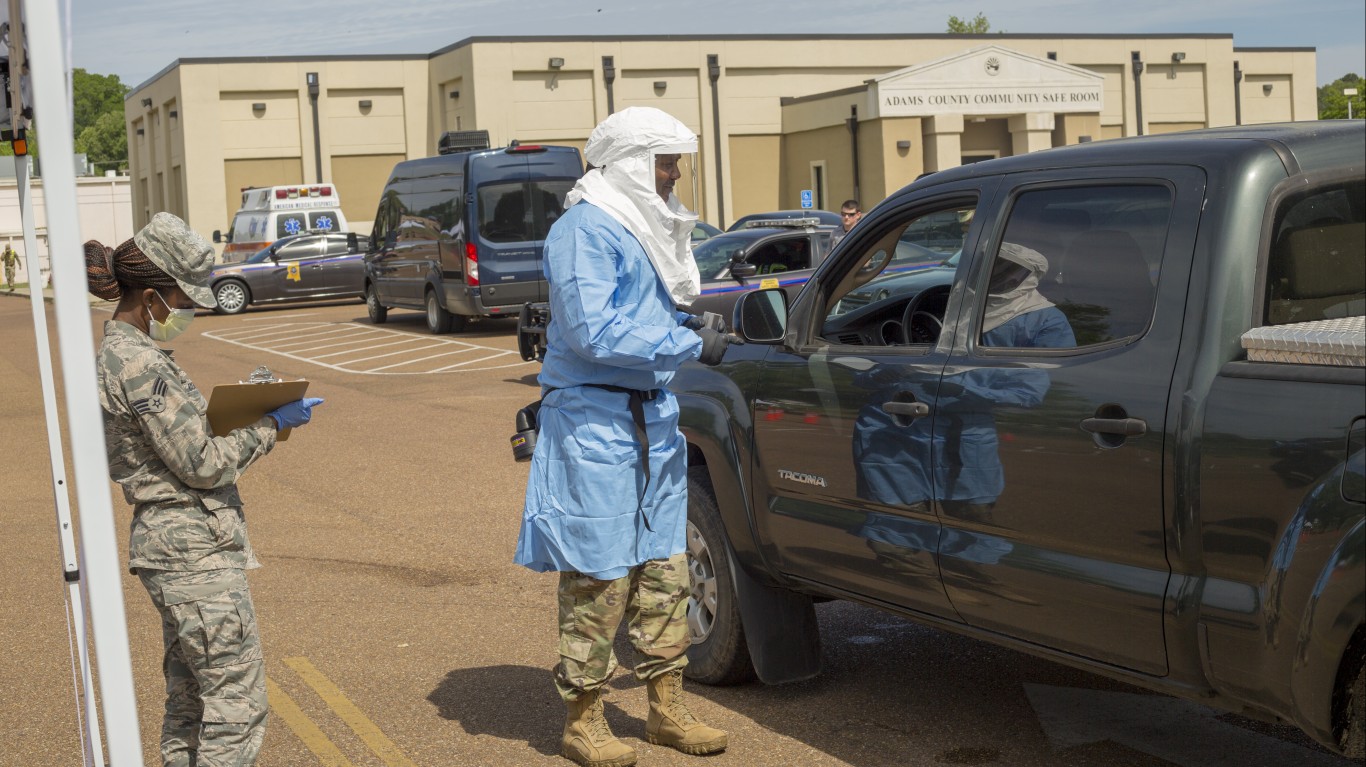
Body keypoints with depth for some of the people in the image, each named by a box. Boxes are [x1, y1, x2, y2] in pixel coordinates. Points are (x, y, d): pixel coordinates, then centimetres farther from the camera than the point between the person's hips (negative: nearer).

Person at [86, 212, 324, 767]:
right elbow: (202, 465, -18)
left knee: (190, 698, 17)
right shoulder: (140, 366, -19)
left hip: (171, 547, 10)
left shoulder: (120, 352, 12)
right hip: (196, 552, -10)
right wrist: (273, 424, -7)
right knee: (237, 700, -5)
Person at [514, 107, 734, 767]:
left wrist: (682, 323, 8)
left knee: (662, 569, 12)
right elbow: (593, 332, -22)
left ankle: (666, 709, 22)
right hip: (595, 422, -9)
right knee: (599, 578, -4)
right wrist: (689, 345, -19)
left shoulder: (644, 227, 17)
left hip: (652, 416, 9)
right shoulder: (584, 230, -13)